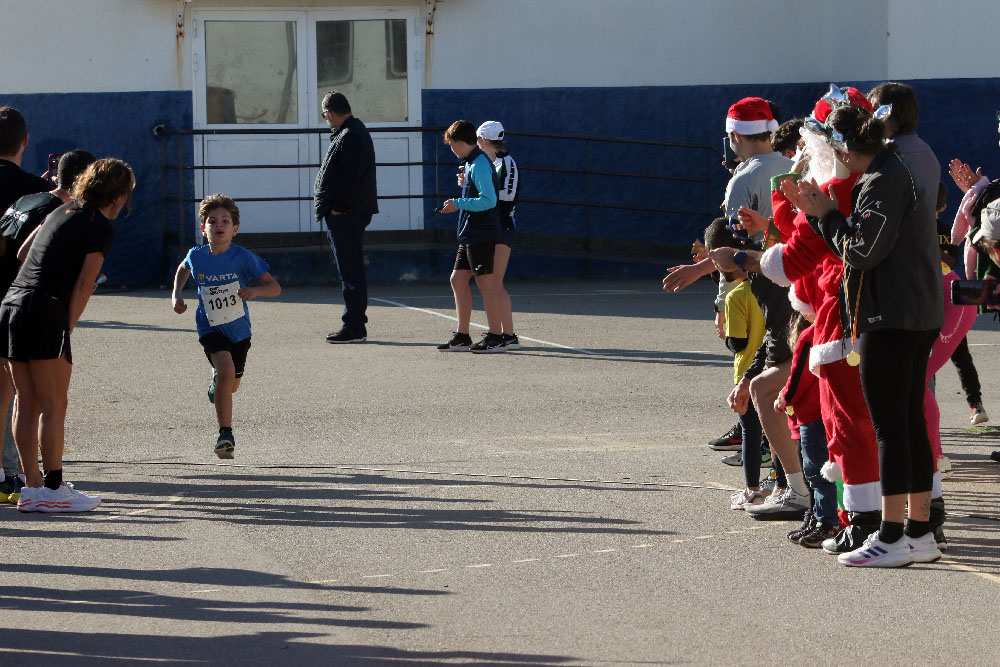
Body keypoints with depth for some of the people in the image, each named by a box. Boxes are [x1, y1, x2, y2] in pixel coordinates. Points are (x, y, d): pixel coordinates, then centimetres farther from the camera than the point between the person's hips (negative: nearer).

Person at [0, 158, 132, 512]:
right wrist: (67, 329, -5)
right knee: (54, 406, -3)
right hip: (44, 313, -8)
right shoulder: (101, 227, -4)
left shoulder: (61, 212, 19)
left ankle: (31, 489, 14)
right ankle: (53, 489, -3)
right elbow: (84, 284, -10)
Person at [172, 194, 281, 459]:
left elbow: (275, 287, -12)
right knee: (226, 370, -27)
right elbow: (183, 270, 17)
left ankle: (217, 381, 57)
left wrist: (256, 290, -32)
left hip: (239, 329, 2)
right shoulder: (196, 256, -9)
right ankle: (225, 434, -23)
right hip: (210, 328, -2)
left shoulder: (243, 258, -16)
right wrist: (176, 295, 3)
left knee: (232, 385, 17)